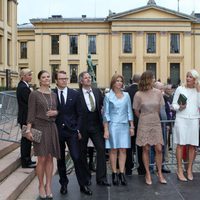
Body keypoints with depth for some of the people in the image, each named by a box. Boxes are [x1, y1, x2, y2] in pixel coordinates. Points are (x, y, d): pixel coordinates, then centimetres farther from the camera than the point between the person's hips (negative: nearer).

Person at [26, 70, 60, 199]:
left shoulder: (54, 95, 11)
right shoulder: (34, 94, -3)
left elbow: (58, 110, 18)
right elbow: (31, 113, -7)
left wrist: (55, 112, -5)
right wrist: (29, 129, -14)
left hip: (52, 128, 4)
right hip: (39, 127, -4)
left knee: (50, 158, 6)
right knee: (42, 159, -2)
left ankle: (48, 185, 16)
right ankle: (41, 186, 13)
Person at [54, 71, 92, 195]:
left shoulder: (75, 94, 4)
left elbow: (79, 114, 5)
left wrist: (78, 130, -2)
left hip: (71, 130, 0)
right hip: (57, 131, 0)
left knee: (77, 158, -6)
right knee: (60, 159, 11)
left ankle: (83, 185, 6)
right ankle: (63, 184, 27)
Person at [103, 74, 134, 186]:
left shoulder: (126, 95, 9)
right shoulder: (108, 96, 1)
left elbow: (129, 111, 11)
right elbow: (106, 114, 0)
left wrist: (132, 126, 7)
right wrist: (106, 129, -6)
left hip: (124, 125, 3)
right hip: (113, 125, -3)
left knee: (123, 150, 2)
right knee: (113, 150, 1)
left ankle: (122, 173, 7)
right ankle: (114, 174, 9)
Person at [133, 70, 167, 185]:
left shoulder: (158, 93, -2)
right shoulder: (138, 95, -9)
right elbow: (136, 112, 4)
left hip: (156, 124, 2)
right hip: (144, 125, -2)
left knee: (159, 149, 0)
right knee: (146, 149, 4)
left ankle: (160, 173, 14)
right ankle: (148, 174, 16)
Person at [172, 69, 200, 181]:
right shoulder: (180, 89, 5)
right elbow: (173, 104, 5)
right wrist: (179, 107, -15)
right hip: (181, 119, -2)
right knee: (181, 145, -1)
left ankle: (189, 170, 15)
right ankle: (180, 170, 6)